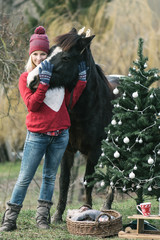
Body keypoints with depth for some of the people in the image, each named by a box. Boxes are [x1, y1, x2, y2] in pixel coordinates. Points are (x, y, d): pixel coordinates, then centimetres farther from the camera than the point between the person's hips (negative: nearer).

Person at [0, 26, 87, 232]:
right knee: (24, 178, -4)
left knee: (50, 176, 10)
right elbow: (32, 105, -14)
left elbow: (70, 101, 3)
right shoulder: (26, 78, -1)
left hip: (60, 134, 3)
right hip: (37, 135, -3)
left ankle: (42, 216, 19)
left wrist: (81, 79, -1)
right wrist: (44, 82, -20)